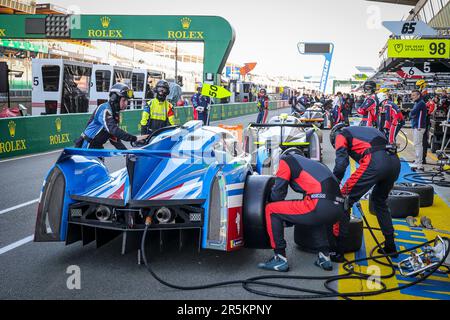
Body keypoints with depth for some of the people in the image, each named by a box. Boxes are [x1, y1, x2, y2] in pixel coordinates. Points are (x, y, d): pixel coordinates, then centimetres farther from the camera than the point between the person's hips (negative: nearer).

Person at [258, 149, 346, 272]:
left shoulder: (286, 159, 15)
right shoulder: (315, 164, 34)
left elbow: (277, 194, 12)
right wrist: (288, 219, 47)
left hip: (319, 206, -7)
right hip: (339, 210, 7)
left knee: (270, 210, 9)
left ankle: (280, 259, 8)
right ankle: (325, 256, 29)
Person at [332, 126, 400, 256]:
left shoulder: (341, 135, 19)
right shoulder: (368, 130, 39)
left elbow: (340, 165, 3)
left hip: (374, 162, -7)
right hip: (395, 161, 7)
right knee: (380, 200, 30)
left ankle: (337, 249, 7)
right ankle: (390, 246, 33)